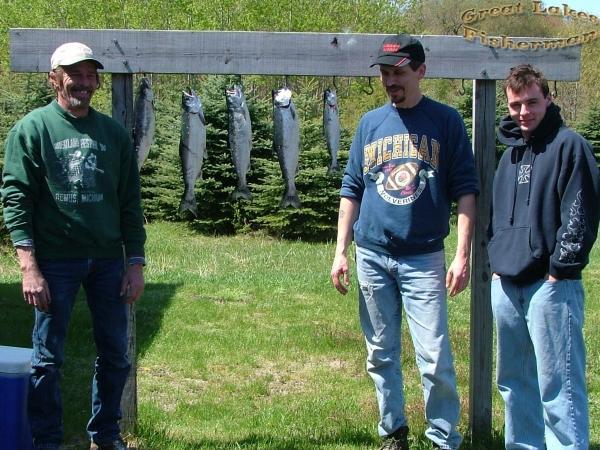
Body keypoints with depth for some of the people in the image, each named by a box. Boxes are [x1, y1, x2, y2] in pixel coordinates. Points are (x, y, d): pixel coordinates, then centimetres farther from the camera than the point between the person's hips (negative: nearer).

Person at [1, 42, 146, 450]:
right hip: (55, 260, -3)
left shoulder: (113, 133, 9)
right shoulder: (33, 129, -2)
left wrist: (135, 263, 4)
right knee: (48, 358, 2)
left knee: (115, 355, 9)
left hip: (109, 260, 4)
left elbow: (130, 202, 10)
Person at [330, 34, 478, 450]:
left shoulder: (446, 121, 0)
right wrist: (341, 252, 6)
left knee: (435, 357, -7)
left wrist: (463, 255, -11)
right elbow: (352, 190, 12)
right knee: (381, 354, 10)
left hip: (424, 259, -3)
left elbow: (465, 190, -3)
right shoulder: (370, 123, 9)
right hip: (372, 257, 4)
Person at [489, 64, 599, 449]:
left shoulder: (569, 146, -7)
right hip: (507, 284, 8)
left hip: (550, 284, -8)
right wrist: (497, 264, 14)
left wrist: (560, 269, -15)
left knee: (558, 387, -7)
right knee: (515, 381, 15)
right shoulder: (512, 150, 17)